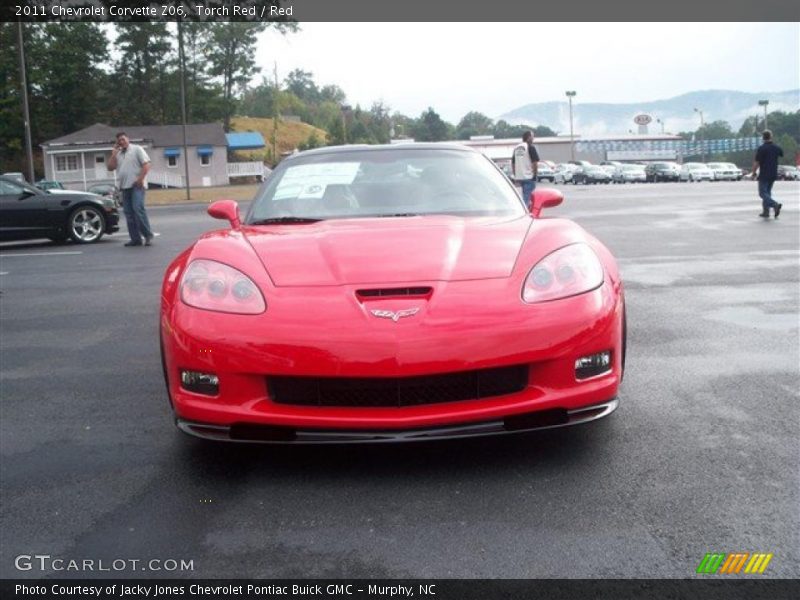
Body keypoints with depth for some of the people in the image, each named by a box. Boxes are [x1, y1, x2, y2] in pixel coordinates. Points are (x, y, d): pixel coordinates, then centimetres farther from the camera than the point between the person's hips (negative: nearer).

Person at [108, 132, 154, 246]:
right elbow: (110, 167, 13)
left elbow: (146, 165, -5)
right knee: (129, 213, 3)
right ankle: (135, 239, 5)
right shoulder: (117, 154, 21)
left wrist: (140, 179, -15)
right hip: (124, 187, 6)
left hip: (136, 185, -6)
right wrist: (114, 154, 7)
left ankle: (148, 235, -12)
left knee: (138, 209, -17)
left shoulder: (137, 149, 4)